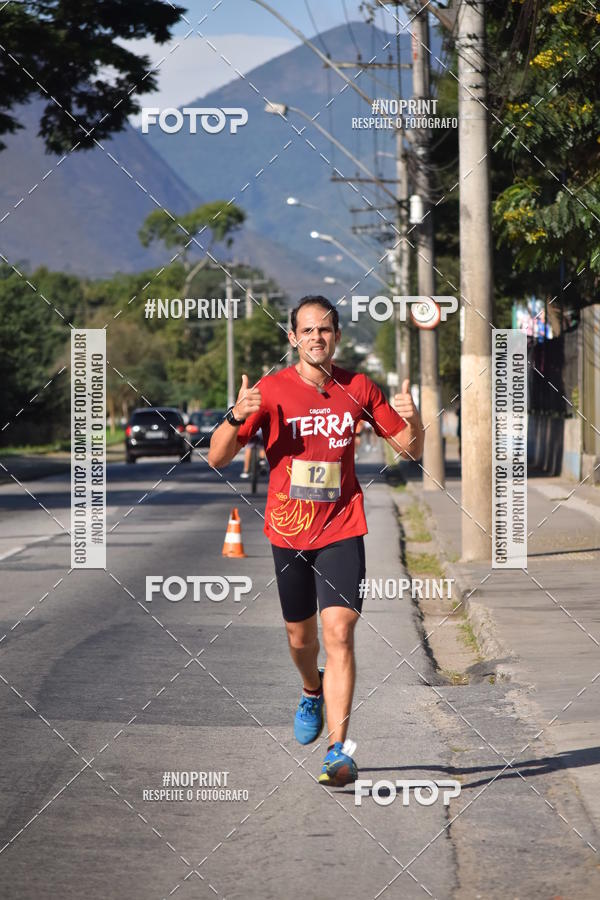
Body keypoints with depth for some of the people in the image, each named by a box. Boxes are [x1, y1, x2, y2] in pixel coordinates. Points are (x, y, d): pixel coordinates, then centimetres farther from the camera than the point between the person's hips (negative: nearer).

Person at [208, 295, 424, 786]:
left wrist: (413, 420, -15)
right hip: (288, 530, 1)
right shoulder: (271, 390, -6)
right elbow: (217, 459, -9)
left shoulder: (358, 388, -1)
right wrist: (236, 418, -28)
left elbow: (411, 450, 7)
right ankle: (313, 692, 48)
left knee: (339, 633, -15)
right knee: (300, 636, 14)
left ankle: (339, 750, -14)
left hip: (342, 529, -1)